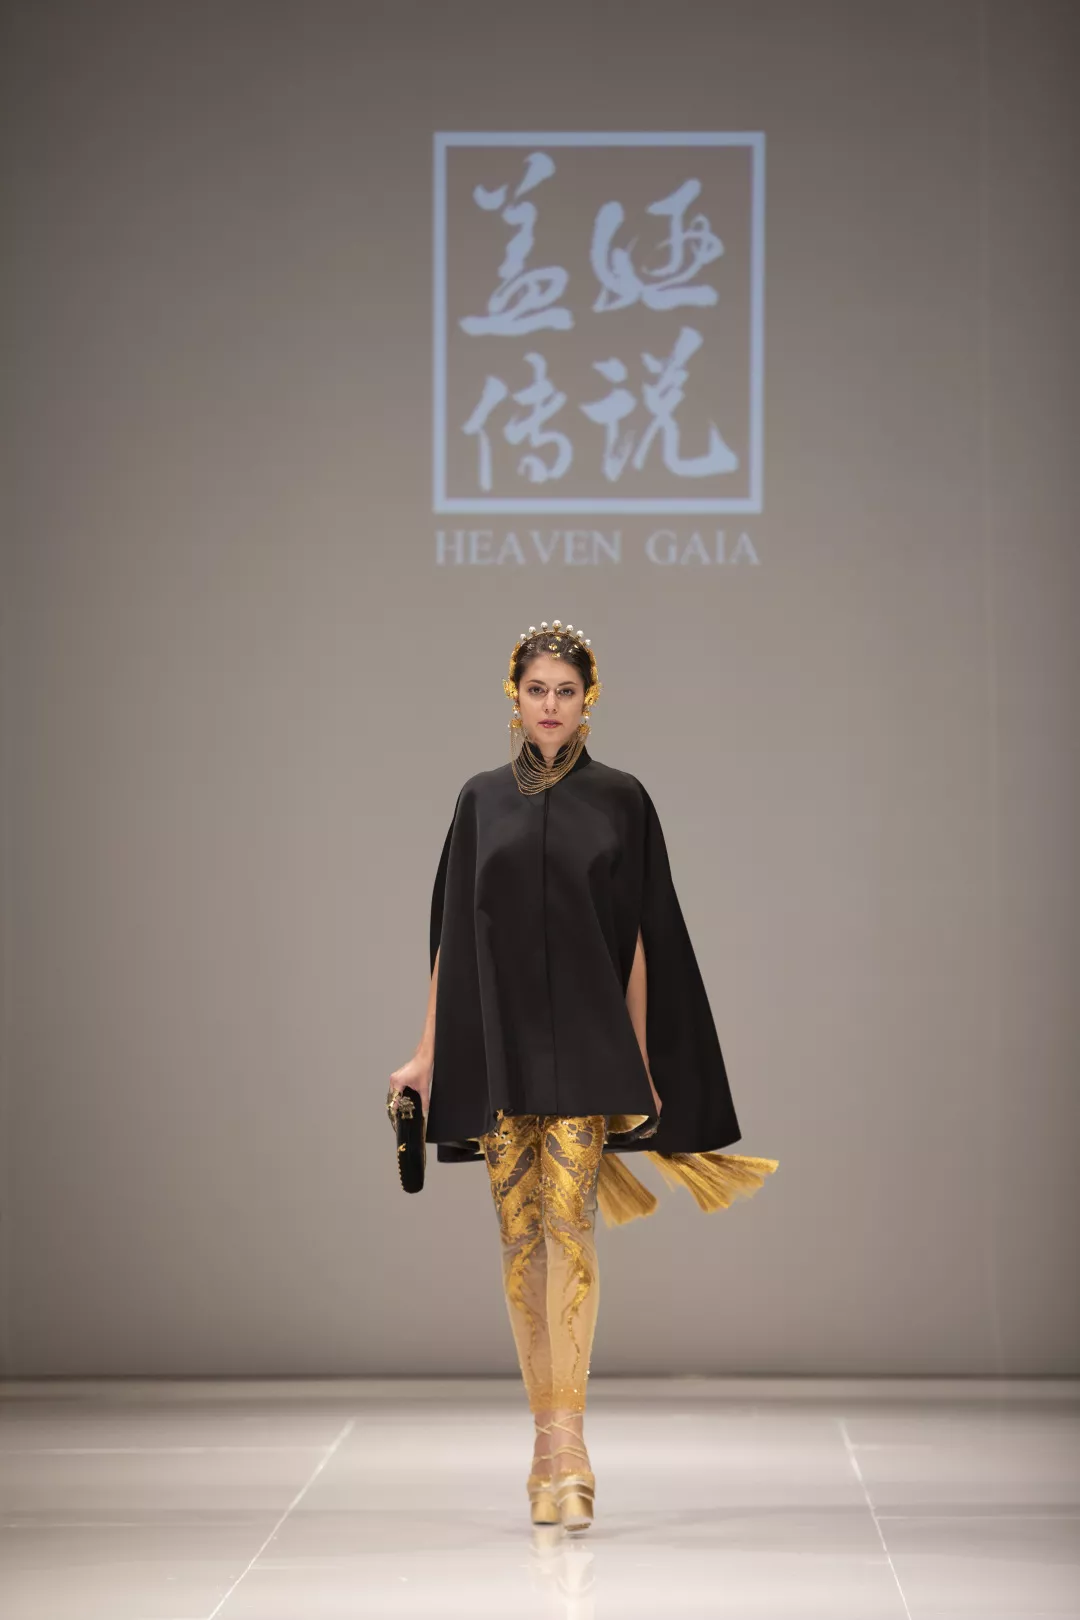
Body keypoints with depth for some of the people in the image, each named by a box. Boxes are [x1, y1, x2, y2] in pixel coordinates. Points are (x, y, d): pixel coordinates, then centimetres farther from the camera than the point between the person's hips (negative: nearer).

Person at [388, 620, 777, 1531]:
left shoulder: (620, 800, 3)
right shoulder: (481, 802, 9)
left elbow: (638, 941, 3)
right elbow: (453, 935, 10)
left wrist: (640, 1066, 1)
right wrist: (428, 1053, 6)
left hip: (584, 1044, -3)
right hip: (496, 1042, 3)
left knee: (570, 1218, -16)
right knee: (519, 1233, 4)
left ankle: (567, 1443, -20)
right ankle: (551, 1438, 13)